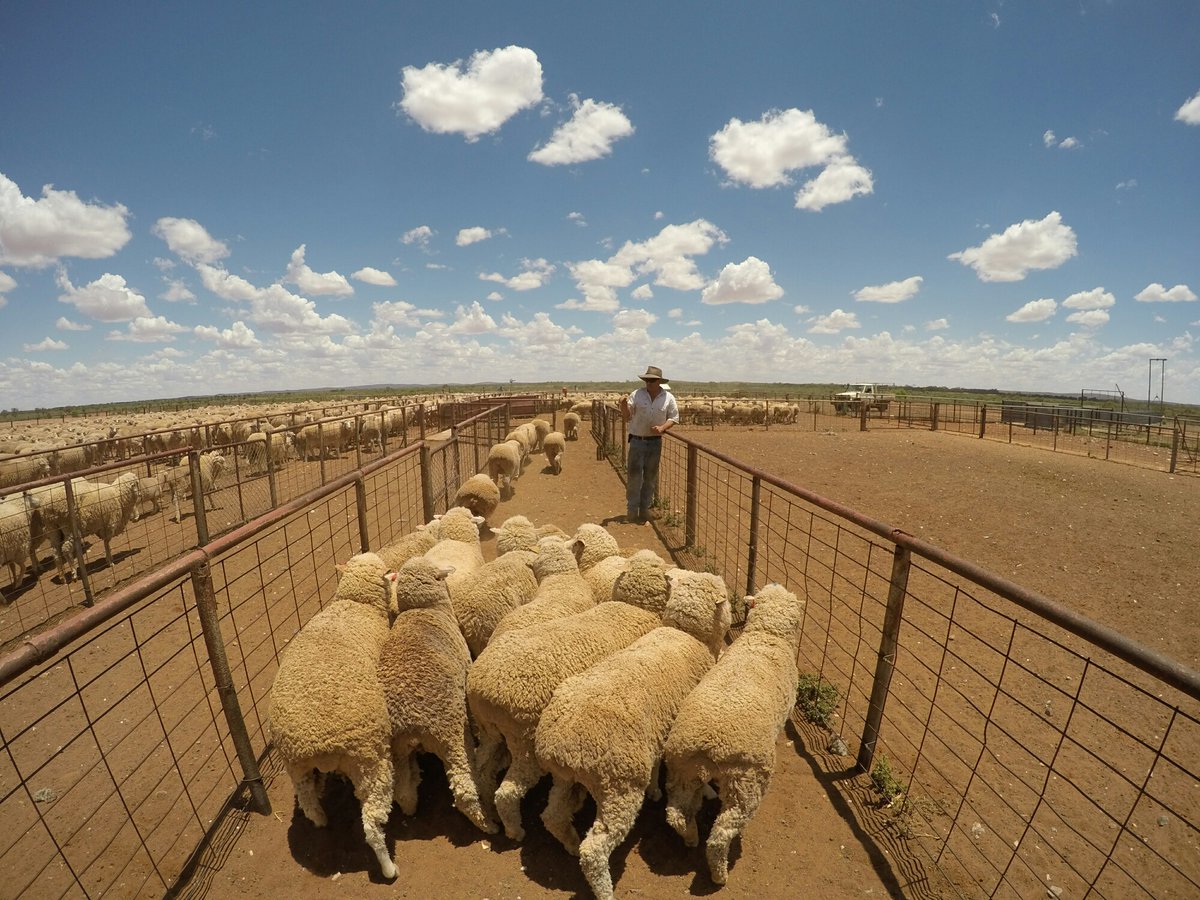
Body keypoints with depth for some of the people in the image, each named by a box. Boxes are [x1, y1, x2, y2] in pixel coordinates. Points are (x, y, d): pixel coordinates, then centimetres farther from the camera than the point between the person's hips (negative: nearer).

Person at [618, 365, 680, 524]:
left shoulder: (668, 398, -1)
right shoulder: (637, 395, -4)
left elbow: (674, 418, 4)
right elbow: (627, 417, -2)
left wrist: (662, 428, -14)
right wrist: (624, 405, -22)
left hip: (655, 442, 2)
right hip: (637, 440, -1)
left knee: (650, 477, 9)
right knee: (634, 475, -2)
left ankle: (645, 509, 21)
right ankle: (632, 510, 6)